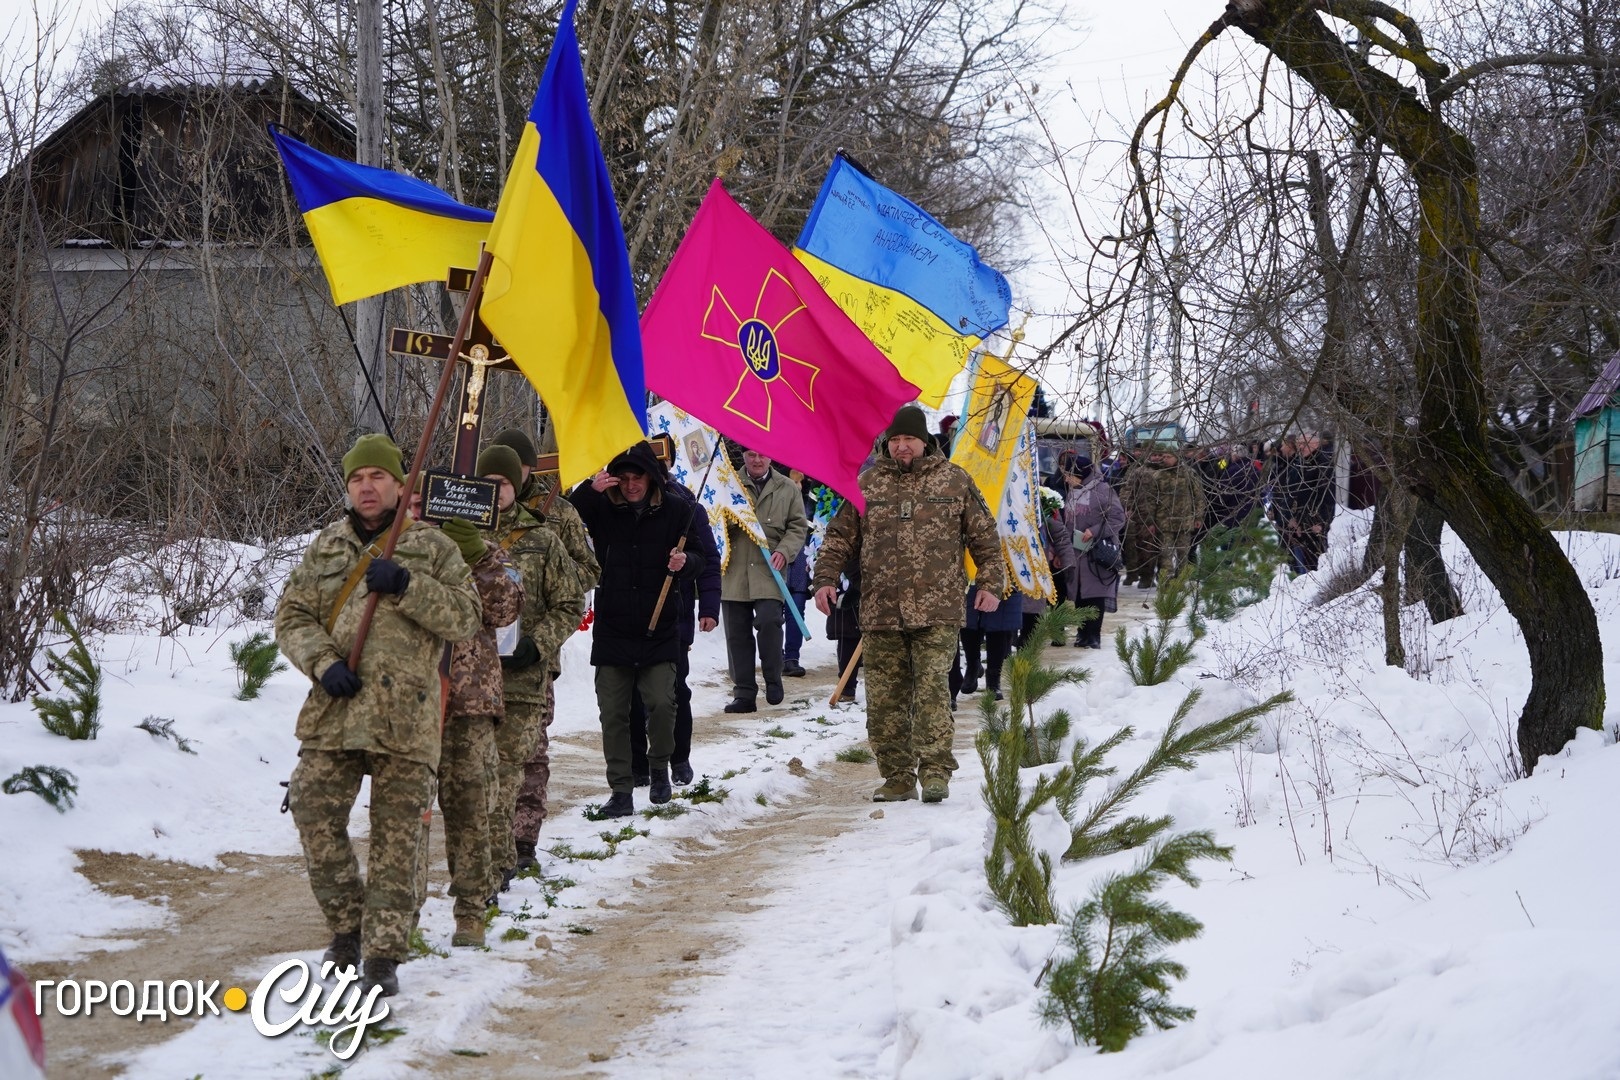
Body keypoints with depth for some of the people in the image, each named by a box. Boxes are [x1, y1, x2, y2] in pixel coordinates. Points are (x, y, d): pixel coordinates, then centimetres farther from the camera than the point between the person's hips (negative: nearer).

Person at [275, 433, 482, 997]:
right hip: (334, 713, 2)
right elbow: (292, 616, 12)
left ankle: (383, 955, 5)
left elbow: (466, 617, -1)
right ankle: (349, 926, 16)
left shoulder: (432, 547, 7)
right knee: (316, 820, -5)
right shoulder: (325, 548, 15)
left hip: (405, 716, -2)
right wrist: (323, 662, -7)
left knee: (396, 837, -1)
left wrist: (407, 587, -14)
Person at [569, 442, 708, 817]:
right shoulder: (602, 509, 2)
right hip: (611, 629, 1)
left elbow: (697, 560, 10)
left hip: (659, 630, -1)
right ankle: (620, 791, 9)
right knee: (613, 713, 1)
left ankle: (659, 768, 17)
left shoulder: (675, 511, 2)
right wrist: (589, 489, -22)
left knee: (662, 704, -10)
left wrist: (685, 562, -14)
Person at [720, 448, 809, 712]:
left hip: (769, 572, -2)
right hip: (734, 573, 2)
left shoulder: (788, 489, 9)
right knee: (737, 633, 3)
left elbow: (798, 527, 9)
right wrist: (728, 519, -13)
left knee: (769, 621, -19)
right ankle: (744, 693, 10)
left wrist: (784, 551, -9)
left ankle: (773, 679, 3)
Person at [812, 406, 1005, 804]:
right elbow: (840, 535, 16)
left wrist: (991, 583, 4)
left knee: (932, 689, -13)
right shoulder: (866, 483, 11)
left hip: (937, 611, -2)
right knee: (884, 697, 3)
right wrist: (825, 579, 5)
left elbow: (983, 535, 11)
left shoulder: (954, 480, 8)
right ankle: (897, 777, 11)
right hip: (880, 611, 3)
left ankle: (935, 771, -10)